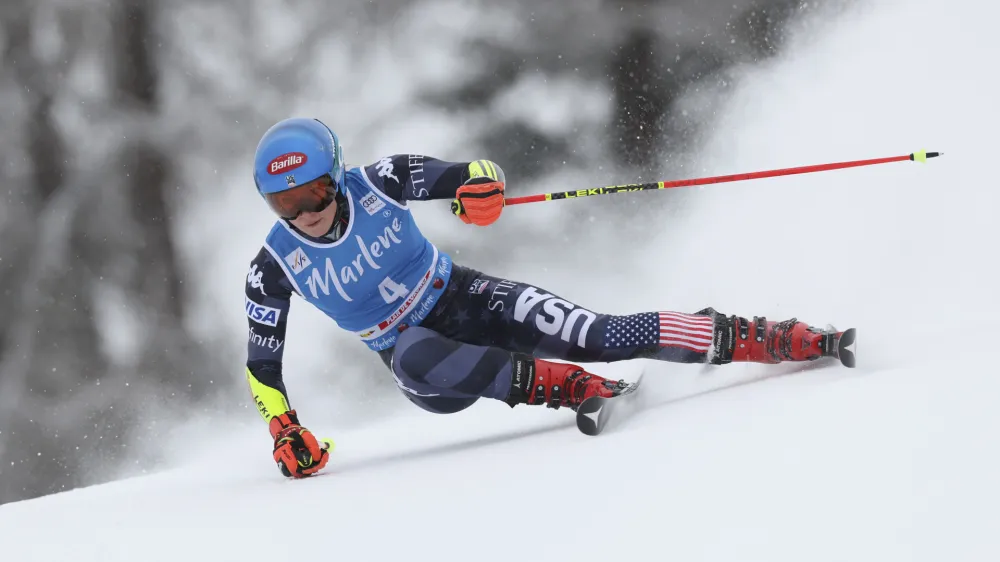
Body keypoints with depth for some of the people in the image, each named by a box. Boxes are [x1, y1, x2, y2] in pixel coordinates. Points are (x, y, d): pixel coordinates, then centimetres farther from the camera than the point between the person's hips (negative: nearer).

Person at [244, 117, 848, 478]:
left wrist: (483, 186, -35)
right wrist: (285, 431, -16)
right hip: (414, 353, 0)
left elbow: (477, 173, -11)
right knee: (414, 356, -39)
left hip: (463, 299, 0)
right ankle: (555, 383, -35)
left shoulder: (378, 182, -15)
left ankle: (758, 338, -16)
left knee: (600, 335, -19)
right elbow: (262, 364, -2)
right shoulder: (274, 267, -13)